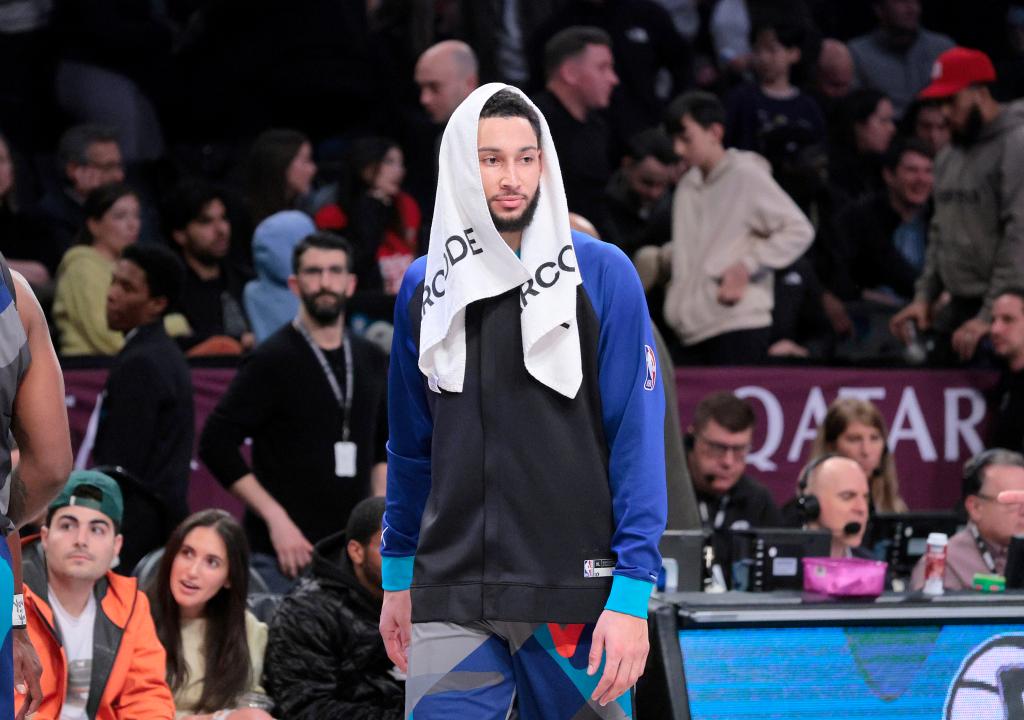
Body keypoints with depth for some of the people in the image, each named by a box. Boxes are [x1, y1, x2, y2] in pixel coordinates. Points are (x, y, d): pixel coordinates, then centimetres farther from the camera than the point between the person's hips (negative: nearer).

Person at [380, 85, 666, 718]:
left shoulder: (603, 274, -3)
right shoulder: (425, 287, 9)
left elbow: (638, 437, -6)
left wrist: (632, 592, -12)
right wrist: (396, 574, 15)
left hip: (575, 594, -2)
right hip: (451, 600, 3)